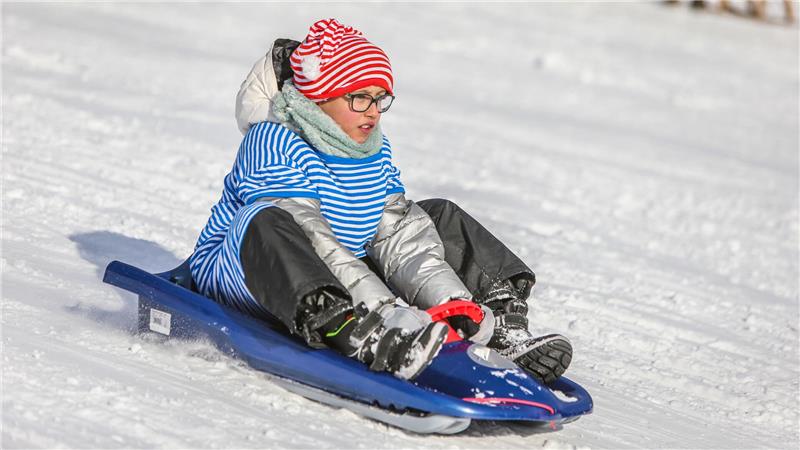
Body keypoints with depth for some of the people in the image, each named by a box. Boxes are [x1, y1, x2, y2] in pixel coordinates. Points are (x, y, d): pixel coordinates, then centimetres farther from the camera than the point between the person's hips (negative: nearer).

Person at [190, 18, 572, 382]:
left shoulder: (376, 150, 5)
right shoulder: (272, 144, -20)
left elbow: (401, 239, -2)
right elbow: (311, 240, -31)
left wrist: (447, 300, -22)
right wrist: (388, 312, -41)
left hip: (337, 290, 7)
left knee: (439, 218, 4)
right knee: (267, 222, -38)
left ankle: (501, 328, -18)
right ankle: (368, 333, -59)